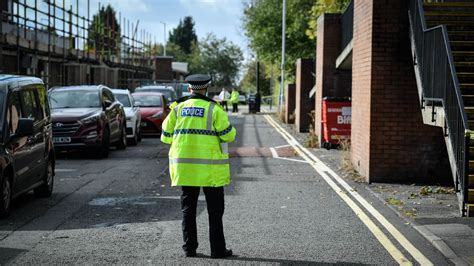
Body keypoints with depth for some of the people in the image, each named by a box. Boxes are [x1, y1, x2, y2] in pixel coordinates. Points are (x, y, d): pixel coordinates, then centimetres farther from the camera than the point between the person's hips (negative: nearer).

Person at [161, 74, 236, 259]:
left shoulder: (177, 109, 5)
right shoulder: (214, 109, -6)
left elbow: (166, 137, 7)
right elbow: (228, 135, -10)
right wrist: (229, 128, 12)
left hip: (184, 167, 3)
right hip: (210, 167, -3)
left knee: (188, 209, 11)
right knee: (215, 210, 5)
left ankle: (189, 248, 12)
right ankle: (217, 249, 5)